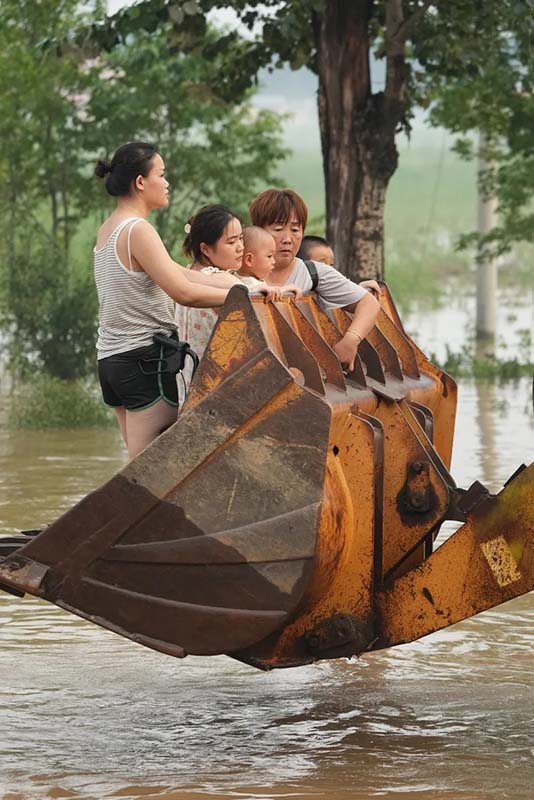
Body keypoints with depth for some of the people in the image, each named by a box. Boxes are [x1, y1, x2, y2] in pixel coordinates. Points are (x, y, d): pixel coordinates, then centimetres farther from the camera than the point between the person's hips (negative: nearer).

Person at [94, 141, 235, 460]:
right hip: (147, 357, -9)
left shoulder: (108, 230, 15)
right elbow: (183, 292, -20)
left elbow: (178, 273, 10)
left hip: (111, 358, 9)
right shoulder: (138, 231, -13)